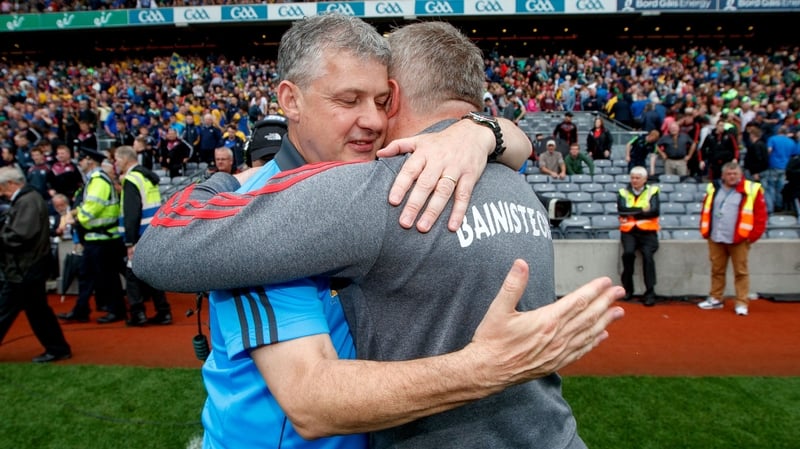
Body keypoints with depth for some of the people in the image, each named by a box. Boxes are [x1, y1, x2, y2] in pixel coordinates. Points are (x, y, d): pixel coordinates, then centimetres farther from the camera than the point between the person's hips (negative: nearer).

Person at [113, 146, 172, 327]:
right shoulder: (148, 176, 15)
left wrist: (130, 242, -19)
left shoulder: (132, 180, -12)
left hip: (142, 237, -8)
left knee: (133, 274, 2)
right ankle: (163, 312, 12)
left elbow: (131, 215, -18)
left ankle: (137, 314, 3)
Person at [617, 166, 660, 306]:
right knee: (628, 252, -25)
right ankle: (627, 288, -6)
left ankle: (650, 292, -14)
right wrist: (642, 209, -10)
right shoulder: (623, 192, 11)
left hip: (648, 231, -1)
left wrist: (632, 213, -10)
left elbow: (654, 211, -8)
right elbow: (622, 209, -7)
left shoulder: (652, 191, 8)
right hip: (629, 231, 1)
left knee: (647, 255, -25)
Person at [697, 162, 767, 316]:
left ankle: (741, 303, 9)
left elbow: (760, 215, -4)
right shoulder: (713, 189, 8)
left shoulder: (751, 190, -4)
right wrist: (705, 231, 10)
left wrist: (752, 235, -8)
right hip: (715, 239, 4)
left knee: (741, 271, 2)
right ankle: (715, 299, 24)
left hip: (739, 240, -4)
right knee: (717, 270, 12)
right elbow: (705, 211, 15)